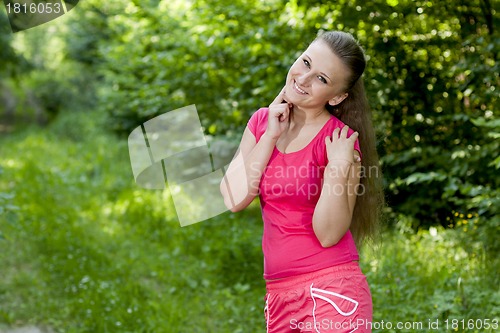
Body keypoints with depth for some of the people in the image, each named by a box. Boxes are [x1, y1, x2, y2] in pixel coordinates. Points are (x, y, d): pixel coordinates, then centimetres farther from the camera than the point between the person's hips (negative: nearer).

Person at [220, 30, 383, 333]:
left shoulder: (339, 140, -11)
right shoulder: (262, 121, 4)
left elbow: (328, 234, -14)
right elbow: (233, 200, -6)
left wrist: (338, 170, -26)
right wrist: (271, 135, -8)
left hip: (332, 289, -5)